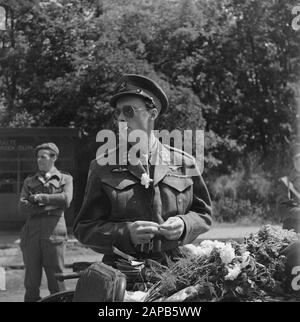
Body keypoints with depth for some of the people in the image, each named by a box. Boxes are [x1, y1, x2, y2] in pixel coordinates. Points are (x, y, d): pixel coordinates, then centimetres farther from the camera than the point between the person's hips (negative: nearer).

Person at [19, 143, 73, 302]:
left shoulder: (65, 179, 14)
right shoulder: (29, 181, 19)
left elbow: (66, 200, -6)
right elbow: (22, 206, 3)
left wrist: (40, 197, -2)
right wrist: (49, 205, -6)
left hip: (54, 233, -2)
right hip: (31, 233, 2)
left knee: (56, 278, -3)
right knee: (31, 281, 1)